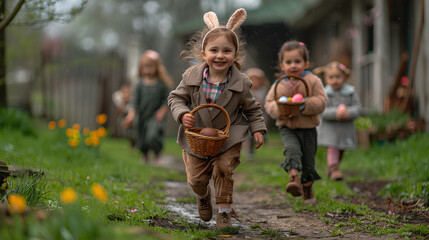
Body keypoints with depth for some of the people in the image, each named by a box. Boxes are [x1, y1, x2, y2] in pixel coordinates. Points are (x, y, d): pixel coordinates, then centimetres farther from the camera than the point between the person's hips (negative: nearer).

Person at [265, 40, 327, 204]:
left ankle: (307, 188, 29)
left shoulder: (313, 81, -4)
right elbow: (269, 103, 6)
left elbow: (321, 101, -8)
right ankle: (294, 179, -36)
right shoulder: (279, 84, 3)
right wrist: (279, 108, -16)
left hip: (308, 128, 0)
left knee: (308, 160, 8)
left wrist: (305, 105, -24)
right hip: (287, 127, 0)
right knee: (292, 149, -29)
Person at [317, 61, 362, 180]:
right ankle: (334, 169, -15)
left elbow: (358, 107, -1)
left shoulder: (351, 92, 0)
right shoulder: (325, 94, -6)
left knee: (341, 149, 13)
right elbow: (322, 110, -13)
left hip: (346, 126, 3)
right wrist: (335, 113, -29)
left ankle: (330, 168, 32)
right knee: (332, 148, -16)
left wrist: (348, 113, -22)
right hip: (330, 126, -3)